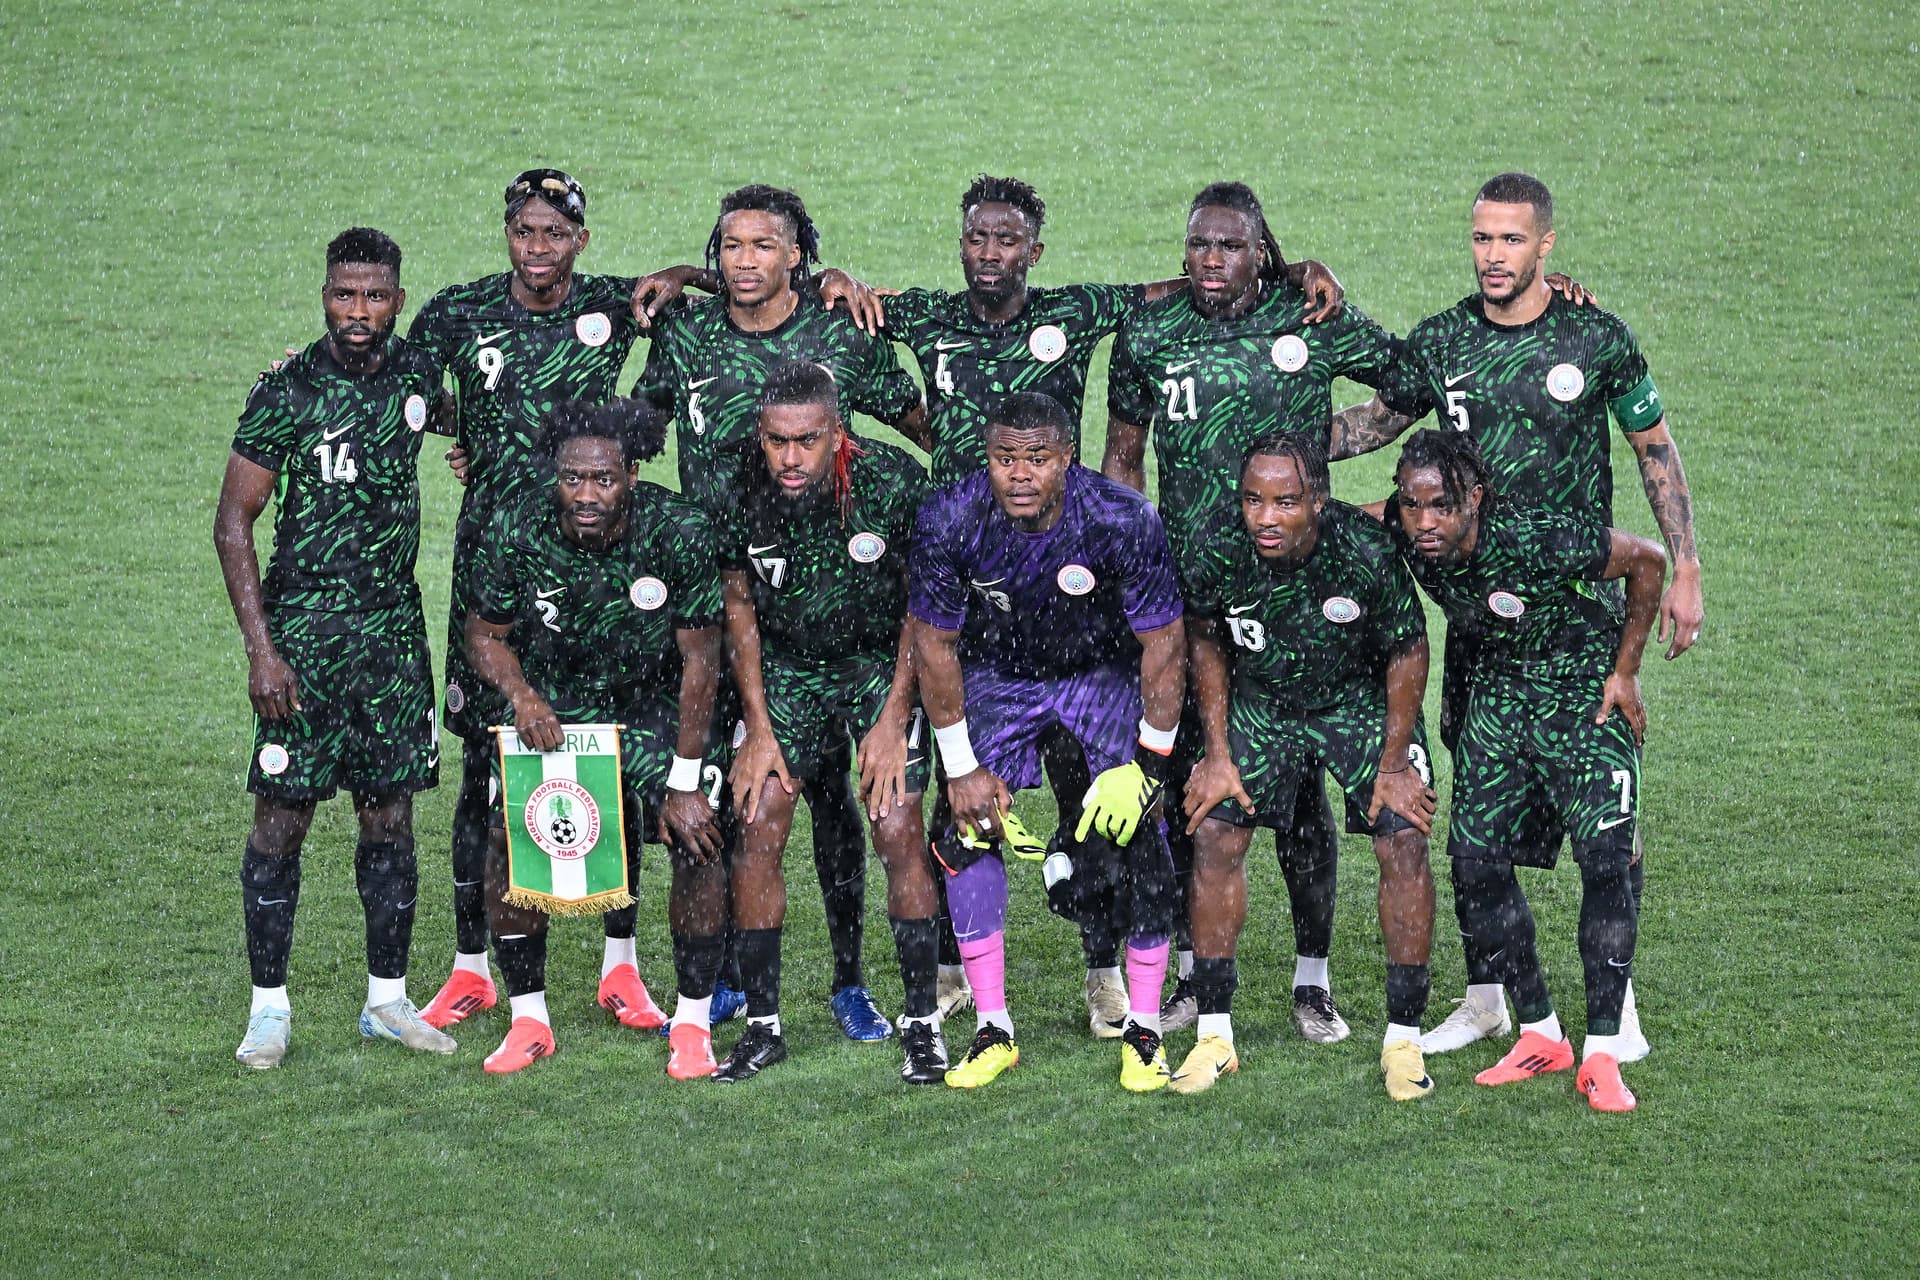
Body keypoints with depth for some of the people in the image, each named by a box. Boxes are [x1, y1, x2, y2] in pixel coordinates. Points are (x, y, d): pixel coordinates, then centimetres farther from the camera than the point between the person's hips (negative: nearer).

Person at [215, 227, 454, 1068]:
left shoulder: (417, 374, 5)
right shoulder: (285, 394, -9)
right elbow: (233, 524, -8)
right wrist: (260, 648, -14)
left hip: (395, 629, 4)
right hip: (304, 629, -4)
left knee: (391, 815, 7)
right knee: (282, 816, -2)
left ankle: (387, 1000, 16)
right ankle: (269, 1007, 5)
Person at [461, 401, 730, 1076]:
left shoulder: (678, 533, -26)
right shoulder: (515, 533, -21)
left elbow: (700, 661, -18)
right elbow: (484, 633, -4)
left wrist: (685, 781, -19)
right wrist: (522, 697, -25)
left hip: (654, 703, -1)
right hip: (551, 705, 1)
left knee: (698, 838, -18)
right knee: (508, 839, -15)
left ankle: (692, 1024, -1)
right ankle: (529, 1019, 3)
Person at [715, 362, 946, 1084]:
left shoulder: (893, 483, -23)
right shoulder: (742, 494, -18)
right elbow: (739, 610, -1)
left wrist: (893, 719, -13)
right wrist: (758, 729, -4)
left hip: (882, 663, -2)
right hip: (785, 668, 2)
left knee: (899, 833, -14)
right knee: (756, 835, -7)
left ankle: (922, 1023, -3)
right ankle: (763, 1027, 4)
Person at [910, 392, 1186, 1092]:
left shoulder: (1123, 521, -29)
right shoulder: (950, 521, -24)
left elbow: (1164, 646, -18)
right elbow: (935, 645, -11)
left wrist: (1145, 765, -17)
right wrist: (962, 768, -10)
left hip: (1104, 672, -2)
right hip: (998, 674, 2)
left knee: (1136, 841, -15)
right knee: (968, 832, -11)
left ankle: (1144, 1032, -2)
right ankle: (993, 1030, 1)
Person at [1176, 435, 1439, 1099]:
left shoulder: (1367, 553, -32)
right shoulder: (1216, 554, -26)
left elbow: (1407, 653, -14)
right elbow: (1205, 645, -3)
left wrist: (1394, 764, -10)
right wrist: (1218, 755, -3)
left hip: (1362, 701, -2)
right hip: (1260, 705, 2)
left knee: (1404, 840, -13)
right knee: (1215, 834, -8)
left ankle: (1404, 1038, -1)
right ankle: (1214, 1036, 2)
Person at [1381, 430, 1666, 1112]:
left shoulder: (1537, 539, -33)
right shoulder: (1401, 537, -19)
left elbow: (1648, 559, -19)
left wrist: (1625, 672, -13)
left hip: (1585, 690, -5)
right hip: (1496, 691, 5)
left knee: (1605, 860, -17)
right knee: (1476, 862, -2)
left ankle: (1602, 1055, -10)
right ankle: (1540, 1035, 12)